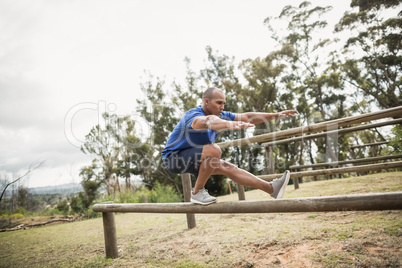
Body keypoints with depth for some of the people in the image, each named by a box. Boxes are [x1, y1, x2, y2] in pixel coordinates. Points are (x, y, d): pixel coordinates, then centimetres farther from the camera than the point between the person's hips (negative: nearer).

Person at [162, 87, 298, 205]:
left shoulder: (220, 115, -1)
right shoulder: (193, 115, -27)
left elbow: (246, 117, 1)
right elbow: (207, 122, -52)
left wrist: (276, 115, -2)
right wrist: (230, 124, -71)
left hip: (194, 158, 8)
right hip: (173, 157, -8)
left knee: (228, 168, -1)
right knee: (214, 150, -30)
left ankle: (271, 188, 5)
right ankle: (197, 193, -17)